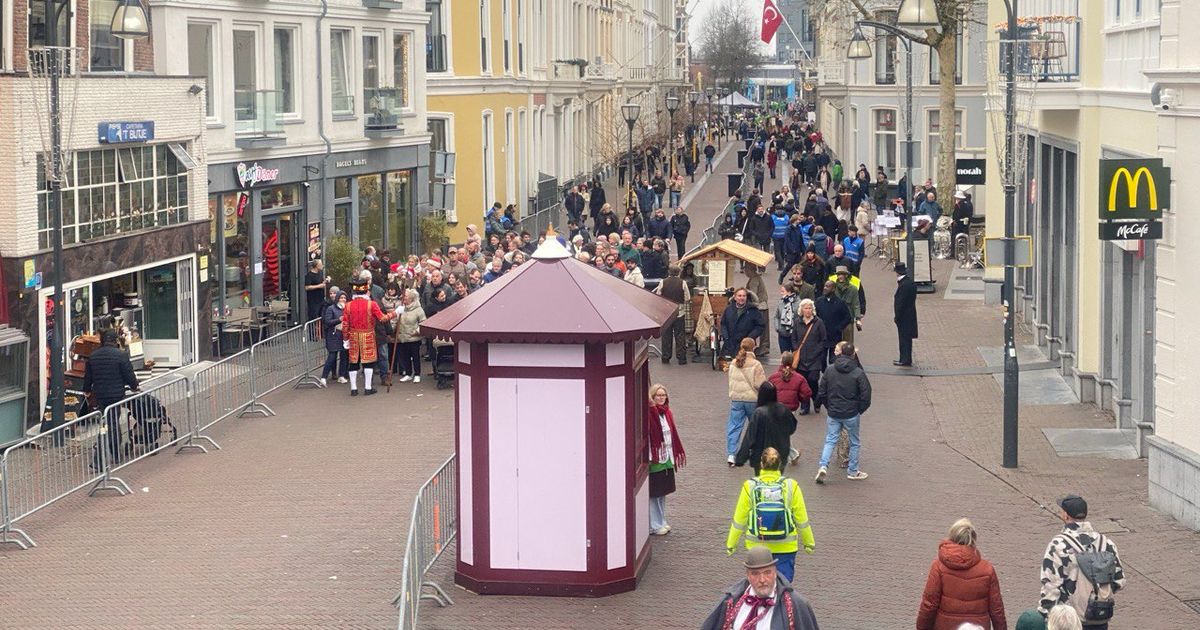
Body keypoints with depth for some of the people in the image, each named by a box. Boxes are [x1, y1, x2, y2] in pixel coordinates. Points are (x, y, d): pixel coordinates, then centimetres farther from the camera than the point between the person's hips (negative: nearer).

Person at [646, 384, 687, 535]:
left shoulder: (667, 413, 8)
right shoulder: (650, 413, -16)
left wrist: (677, 454, 16)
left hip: (666, 459, 8)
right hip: (654, 459, -8)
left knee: (662, 493, 17)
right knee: (653, 494, 0)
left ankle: (661, 521, 28)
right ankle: (654, 525, 8)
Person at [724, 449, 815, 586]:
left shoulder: (750, 487, -9)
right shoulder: (791, 486, -9)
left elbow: (739, 520, -2)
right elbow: (802, 520, 0)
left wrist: (731, 544, 11)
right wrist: (809, 542, 15)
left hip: (757, 547, 1)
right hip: (785, 548, 0)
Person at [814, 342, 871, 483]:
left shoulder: (829, 370, -3)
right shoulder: (858, 373, -12)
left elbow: (822, 392, 3)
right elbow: (866, 395, -10)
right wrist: (860, 410, 5)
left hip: (833, 413, 2)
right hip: (851, 414, -2)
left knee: (830, 440, 10)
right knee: (854, 442, 14)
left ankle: (823, 465, -10)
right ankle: (852, 471, 21)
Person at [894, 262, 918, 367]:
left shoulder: (903, 285, -23)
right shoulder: (911, 283, 6)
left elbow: (900, 303, -20)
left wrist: (897, 317, -14)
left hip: (904, 317, -9)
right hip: (910, 315, 9)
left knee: (904, 339, 0)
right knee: (906, 339, 17)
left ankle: (905, 360, 7)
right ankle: (905, 359, 25)